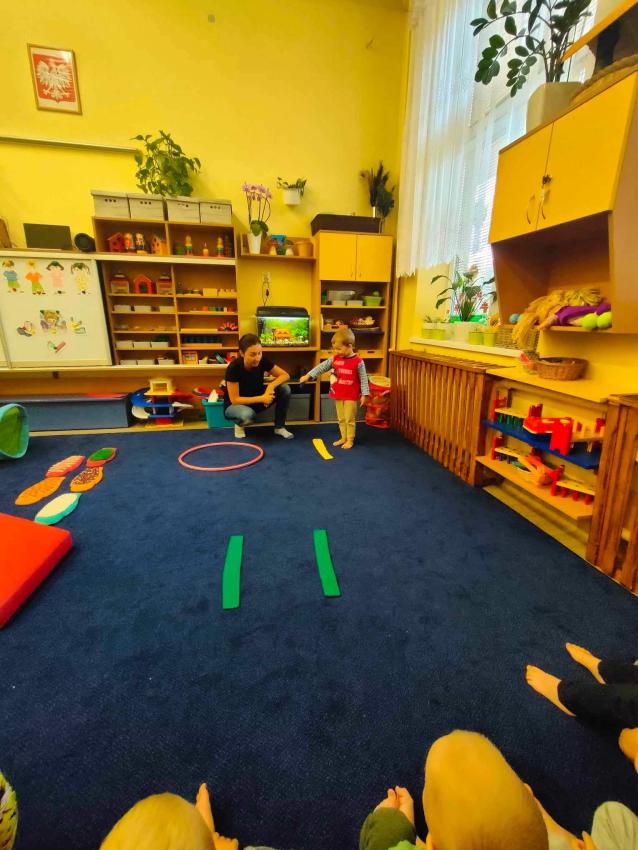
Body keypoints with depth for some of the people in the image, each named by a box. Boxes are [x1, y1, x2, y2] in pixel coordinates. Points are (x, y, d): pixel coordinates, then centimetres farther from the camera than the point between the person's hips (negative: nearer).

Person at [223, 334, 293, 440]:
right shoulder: (234, 367, -29)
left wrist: (271, 386, -30)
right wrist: (261, 398, -31)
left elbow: (285, 375, -11)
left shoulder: (262, 361, -18)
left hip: (256, 400, 5)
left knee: (285, 388, -18)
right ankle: (239, 424, -2)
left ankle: (279, 427, -3)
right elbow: (235, 399, -26)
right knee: (247, 414, -41)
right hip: (235, 405, -4)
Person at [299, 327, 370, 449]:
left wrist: (364, 394, -11)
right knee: (341, 419, 16)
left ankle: (350, 440, 18)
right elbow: (322, 367, 2)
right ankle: (343, 438, 30)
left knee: (350, 419, 4)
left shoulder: (358, 361, -12)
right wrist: (308, 375, -4)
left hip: (351, 396, -5)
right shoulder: (335, 359, 1)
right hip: (338, 395, 5)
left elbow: (363, 379, -9)